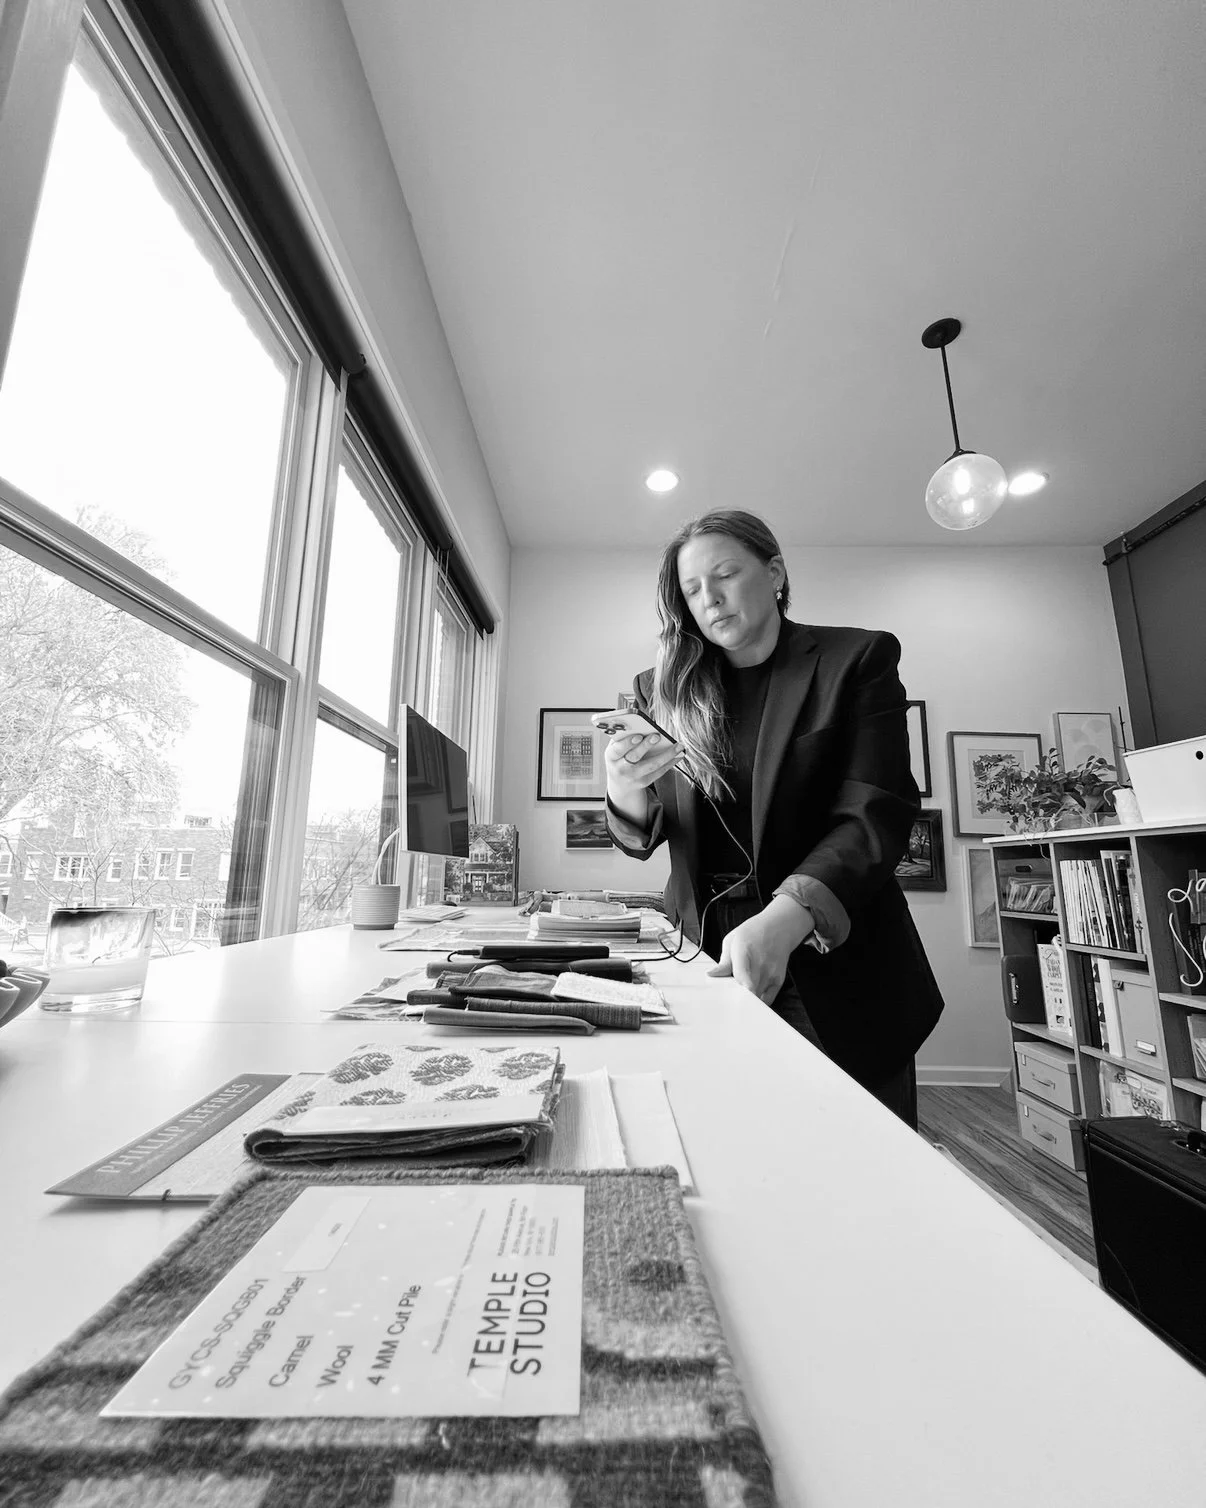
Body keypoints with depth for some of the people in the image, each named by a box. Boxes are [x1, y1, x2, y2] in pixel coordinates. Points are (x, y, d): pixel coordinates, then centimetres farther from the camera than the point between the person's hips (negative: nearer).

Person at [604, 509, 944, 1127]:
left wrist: (784, 919, -30)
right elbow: (642, 839, 3)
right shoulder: (664, 688, 3)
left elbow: (876, 814, -13)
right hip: (707, 958, 2)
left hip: (834, 967, -1)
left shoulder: (857, 660, -4)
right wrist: (624, 790, -21)